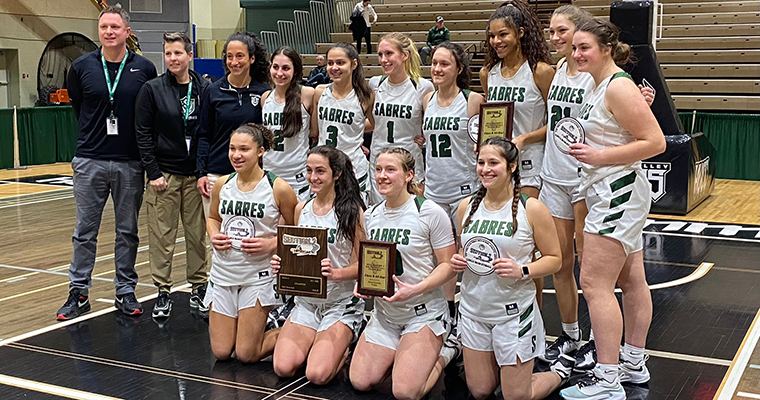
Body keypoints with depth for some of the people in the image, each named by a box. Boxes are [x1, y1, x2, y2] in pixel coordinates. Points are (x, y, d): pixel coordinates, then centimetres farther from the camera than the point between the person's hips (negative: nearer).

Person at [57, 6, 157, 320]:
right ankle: (78, 292, 16)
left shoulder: (145, 69, -1)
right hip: (90, 161, 0)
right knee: (85, 231, 6)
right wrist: (95, 138, 12)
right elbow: (77, 107, 14)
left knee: (128, 231, 9)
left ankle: (125, 291, 20)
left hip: (130, 163, 0)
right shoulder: (81, 67, 1)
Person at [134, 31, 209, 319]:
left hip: (196, 174, 2)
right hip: (164, 174, -1)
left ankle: (199, 288, 21)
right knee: (162, 235, 2)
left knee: (198, 233, 7)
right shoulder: (152, 90, -1)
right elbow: (143, 133, -2)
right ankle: (163, 292, 13)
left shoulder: (204, 89, 3)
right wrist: (153, 172, -8)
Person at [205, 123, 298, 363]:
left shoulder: (279, 189, -11)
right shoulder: (222, 185, 1)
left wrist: (272, 244, -18)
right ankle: (243, 325, 39)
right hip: (223, 273, 4)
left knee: (246, 355, -3)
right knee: (221, 352, 8)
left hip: (258, 275, -4)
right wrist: (214, 236, -2)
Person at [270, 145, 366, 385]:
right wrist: (282, 265, -6)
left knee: (317, 375, -21)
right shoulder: (301, 209, 6)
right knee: (283, 368, -13)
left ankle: (344, 348, 12)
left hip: (342, 304, -5)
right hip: (306, 301, 5)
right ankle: (314, 342, 17)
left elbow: (362, 264, -9)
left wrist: (335, 273, -28)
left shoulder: (352, 211, -10)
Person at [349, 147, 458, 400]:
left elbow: (448, 265, -13)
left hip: (424, 313, -6)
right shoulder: (370, 216, 4)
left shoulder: (430, 213, -14)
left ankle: (442, 355, 14)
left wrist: (414, 289, -26)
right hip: (385, 313, 6)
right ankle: (400, 353, 25)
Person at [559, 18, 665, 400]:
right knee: (631, 281, 16)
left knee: (594, 283, -10)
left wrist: (599, 156, -22)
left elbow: (655, 142, -21)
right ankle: (633, 364, 28)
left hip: (617, 193, -11)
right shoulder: (599, 86, 12)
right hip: (611, 193, 11)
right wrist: (585, 147, 10)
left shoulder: (619, 87, -17)